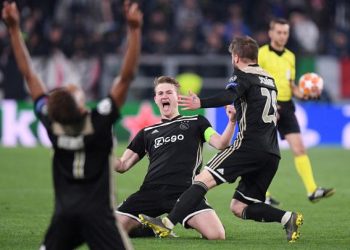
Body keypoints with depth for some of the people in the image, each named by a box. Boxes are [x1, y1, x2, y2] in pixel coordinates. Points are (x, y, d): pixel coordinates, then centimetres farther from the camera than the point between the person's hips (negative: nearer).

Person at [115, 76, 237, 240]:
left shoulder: (195, 122, 18)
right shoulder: (147, 133, 25)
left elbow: (220, 144, 4)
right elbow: (122, 165, 21)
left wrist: (231, 122, -14)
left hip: (185, 191, -3)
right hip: (151, 190, 3)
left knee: (216, 235, -27)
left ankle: (191, 224, 9)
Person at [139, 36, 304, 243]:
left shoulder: (243, 75, 1)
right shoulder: (269, 79, 25)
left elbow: (229, 96, -22)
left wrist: (201, 103, -35)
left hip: (249, 145, -8)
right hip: (272, 154, 8)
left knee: (204, 179, -13)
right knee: (239, 207, 10)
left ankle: (168, 223, -24)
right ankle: (287, 217, -7)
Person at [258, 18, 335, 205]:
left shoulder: (290, 56, 15)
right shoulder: (261, 54, -5)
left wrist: (303, 95, 3)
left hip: (286, 107, 5)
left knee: (299, 147, -7)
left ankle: (312, 191, -15)